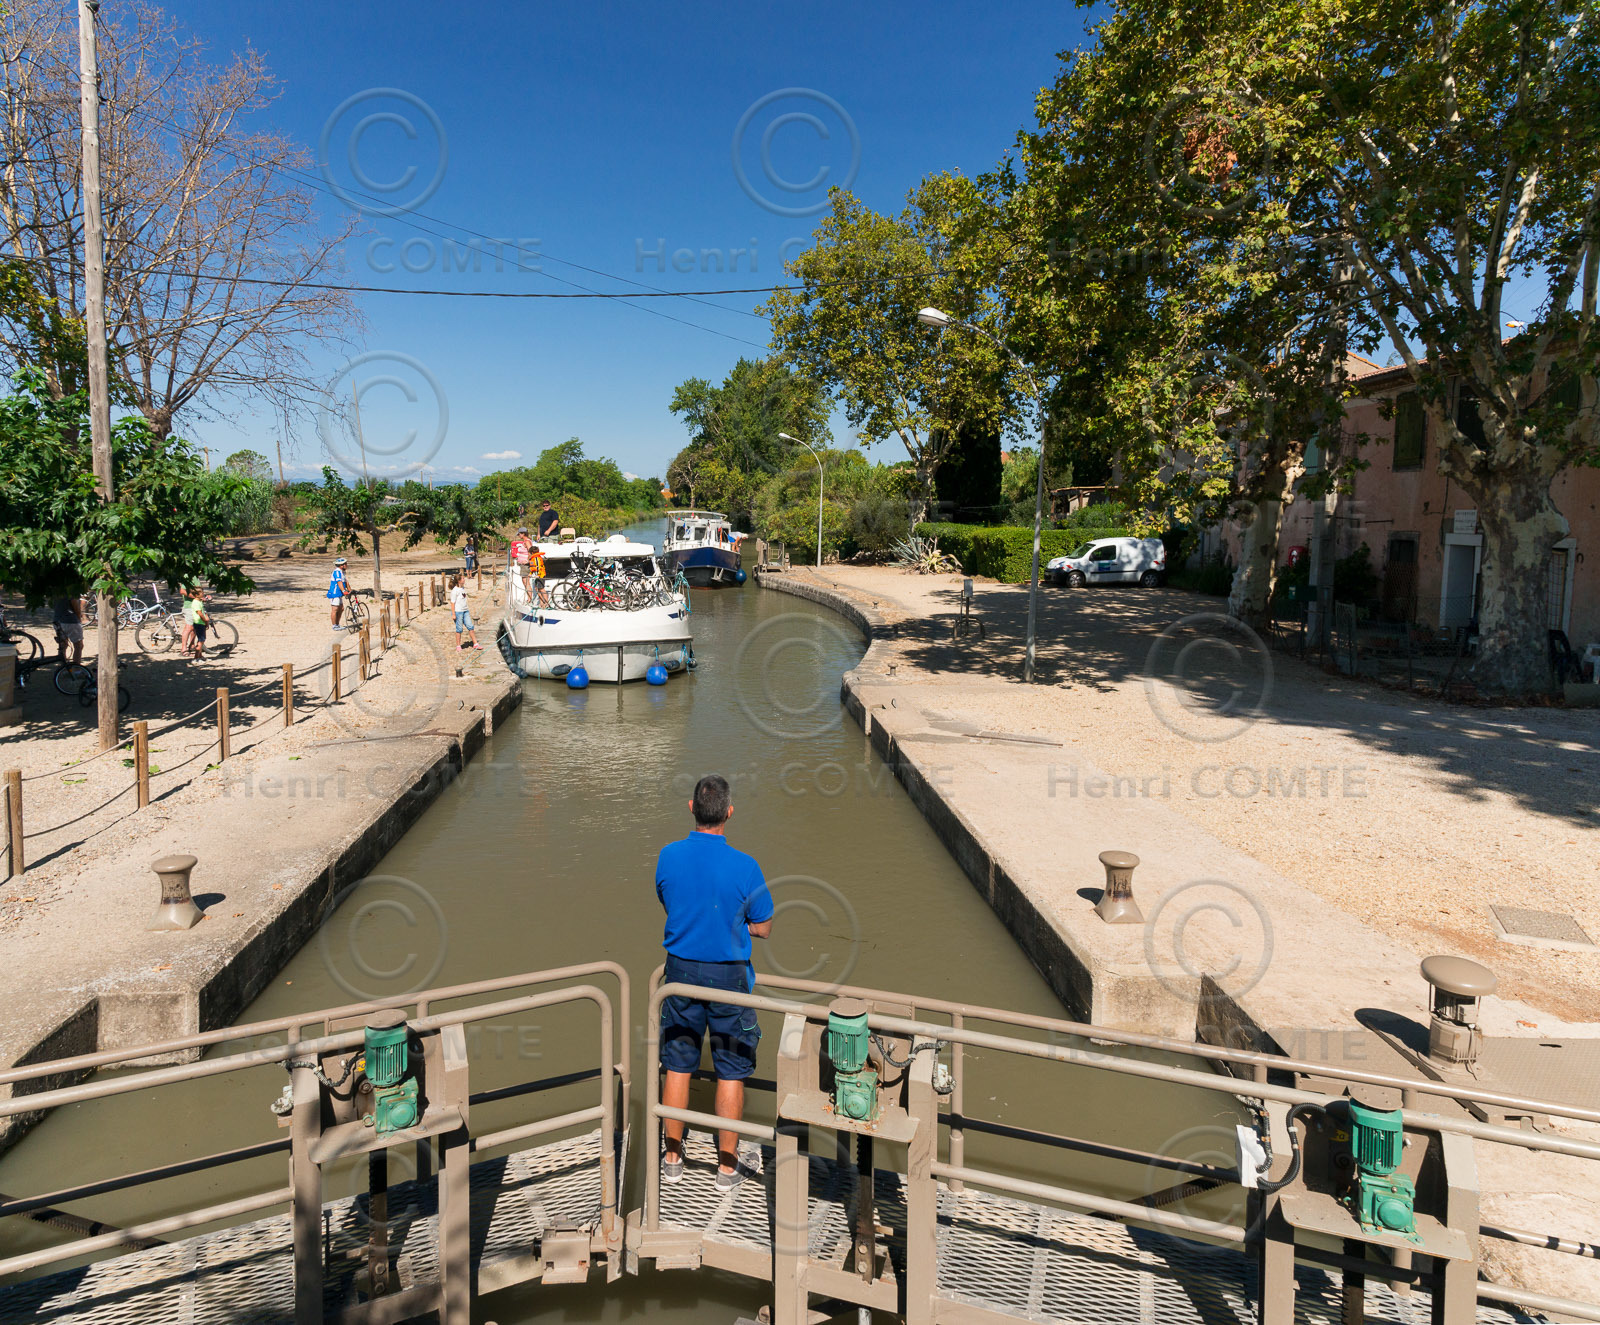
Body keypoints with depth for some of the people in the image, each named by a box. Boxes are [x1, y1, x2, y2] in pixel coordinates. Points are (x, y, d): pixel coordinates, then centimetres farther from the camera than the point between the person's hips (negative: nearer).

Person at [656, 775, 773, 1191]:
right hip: (728, 974, -3)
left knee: (677, 1066, 16)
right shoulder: (744, 865, -18)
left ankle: (672, 1157, 27)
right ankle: (727, 1165, 20)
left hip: (681, 968, 3)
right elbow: (763, 928, -7)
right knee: (731, 1071, 10)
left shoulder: (669, 855, -9)